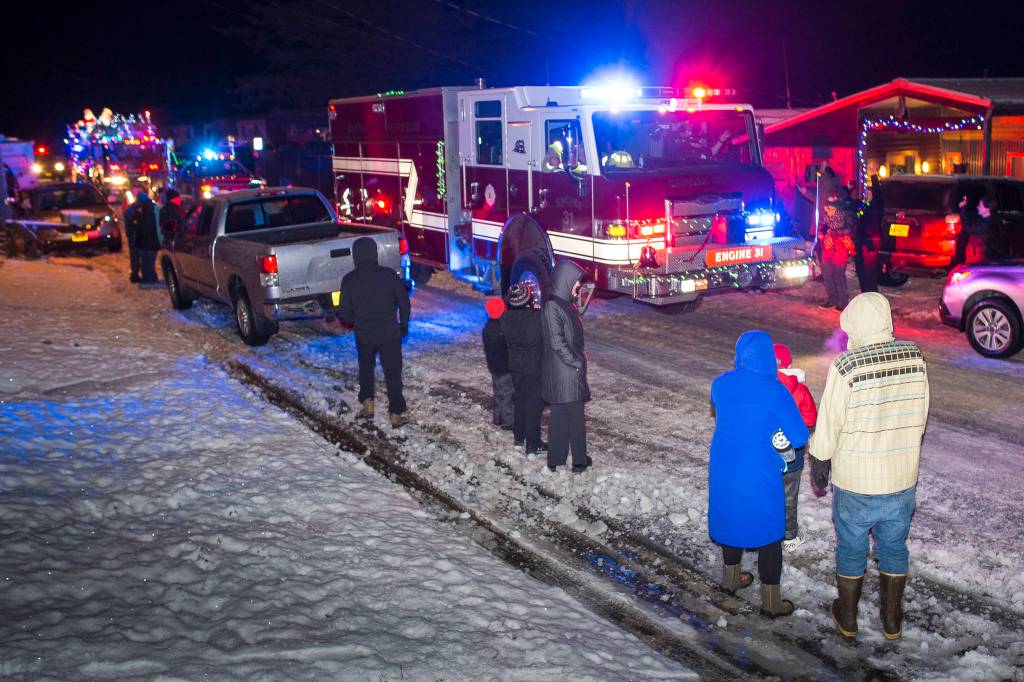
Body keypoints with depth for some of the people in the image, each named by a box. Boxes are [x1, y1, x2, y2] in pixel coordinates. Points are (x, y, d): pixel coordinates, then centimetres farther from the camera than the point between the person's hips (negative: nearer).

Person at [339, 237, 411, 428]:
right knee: (392, 372, 7)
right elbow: (404, 301, -1)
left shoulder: (349, 280, -7)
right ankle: (396, 414, 7)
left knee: (366, 368, 23)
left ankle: (367, 404, 19)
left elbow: (345, 312, -2)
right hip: (390, 333, -1)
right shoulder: (389, 275, -8)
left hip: (364, 334, 1)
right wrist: (404, 325, 13)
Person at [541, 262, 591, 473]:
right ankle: (579, 461, 12)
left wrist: (579, 356, 8)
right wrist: (577, 362, -15)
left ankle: (556, 459, 22)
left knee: (560, 414, 14)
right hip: (563, 370, -9)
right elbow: (557, 343, -21)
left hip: (571, 367, 9)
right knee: (574, 415, 1)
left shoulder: (566, 303, 10)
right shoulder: (552, 307, -20)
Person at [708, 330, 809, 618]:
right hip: (759, 475, -5)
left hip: (723, 471, 5)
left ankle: (730, 578, 42)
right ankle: (771, 602, 20)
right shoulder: (775, 392, -18)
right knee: (769, 531, 10)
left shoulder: (719, 384, -4)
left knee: (732, 518, 25)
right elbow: (800, 438, -12)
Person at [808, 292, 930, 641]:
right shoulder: (915, 357, -8)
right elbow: (921, 417, 4)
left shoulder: (846, 366, -22)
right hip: (903, 478, 4)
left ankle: (847, 618, 32)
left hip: (855, 481, -3)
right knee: (894, 547, 21)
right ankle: (892, 620, 34)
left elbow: (829, 424, -14)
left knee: (851, 550, 16)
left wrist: (819, 463, 3)